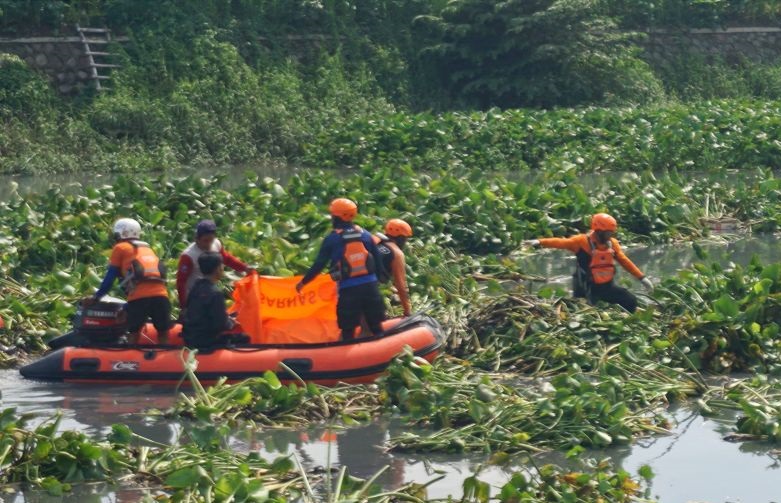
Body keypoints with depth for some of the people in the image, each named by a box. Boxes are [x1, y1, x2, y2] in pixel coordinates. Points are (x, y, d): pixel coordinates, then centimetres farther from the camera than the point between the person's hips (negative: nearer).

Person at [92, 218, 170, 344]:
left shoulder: (120, 248, 12)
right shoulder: (147, 248, 29)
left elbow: (110, 277, 10)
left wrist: (97, 296, 20)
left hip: (139, 297, -4)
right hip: (161, 294, 4)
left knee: (133, 333, 6)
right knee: (163, 334, 10)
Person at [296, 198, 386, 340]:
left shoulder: (331, 239, -4)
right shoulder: (365, 234, 6)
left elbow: (318, 265, -1)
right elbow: (378, 260, 8)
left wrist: (303, 282, 10)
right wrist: (376, 278, 22)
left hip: (348, 289, -3)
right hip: (370, 285, 3)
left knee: (348, 331, 5)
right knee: (376, 327, 11)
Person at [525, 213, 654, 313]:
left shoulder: (612, 243, 1)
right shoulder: (583, 241, -14)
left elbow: (624, 261, 9)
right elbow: (562, 242, -25)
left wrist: (642, 278, 8)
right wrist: (540, 242, -39)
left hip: (608, 286, 5)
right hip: (589, 288, -5)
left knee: (631, 302, 5)